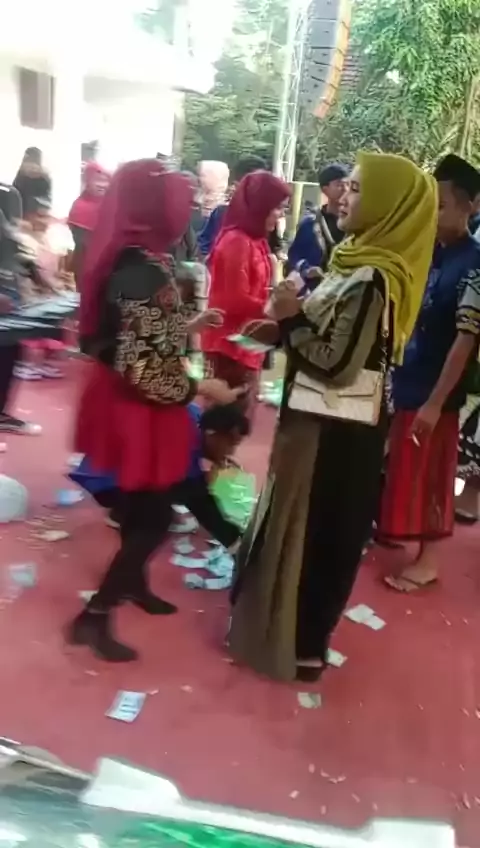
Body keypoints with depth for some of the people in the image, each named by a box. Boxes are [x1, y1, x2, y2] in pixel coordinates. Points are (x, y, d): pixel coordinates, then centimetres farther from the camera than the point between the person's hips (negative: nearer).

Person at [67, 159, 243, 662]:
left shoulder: (129, 260, 3)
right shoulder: (145, 274, -26)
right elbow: (144, 372, -28)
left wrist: (191, 324, 15)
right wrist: (200, 389, -15)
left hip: (127, 405, 9)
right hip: (138, 412, -9)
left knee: (140, 505, 25)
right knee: (152, 516, 5)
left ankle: (132, 583, 46)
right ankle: (93, 616, 17)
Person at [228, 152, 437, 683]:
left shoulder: (371, 280, -23)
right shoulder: (361, 265, 7)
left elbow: (337, 365, -24)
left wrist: (290, 319, -17)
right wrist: (285, 327, 1)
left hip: (331, 434, -10)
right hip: (328, 425, 10)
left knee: (305, 531, 5)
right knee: (308, 527, 22)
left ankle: (296, 645, 24)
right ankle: (293, 628, 42)